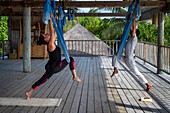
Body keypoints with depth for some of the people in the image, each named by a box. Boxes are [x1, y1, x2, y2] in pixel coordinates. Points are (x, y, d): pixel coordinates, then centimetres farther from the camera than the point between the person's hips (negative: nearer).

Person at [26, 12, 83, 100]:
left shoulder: (51, 43, 6)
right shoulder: (51, 45, -19)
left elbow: (54, 32, 11)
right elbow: (52, 31, -23)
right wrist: (51, 19, -22)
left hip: (51, 67, 9)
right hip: (54, 67, -9)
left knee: (42, 80, 13)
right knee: (71, 59, -4)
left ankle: (29, 92, 15)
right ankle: (75, 77, -1)